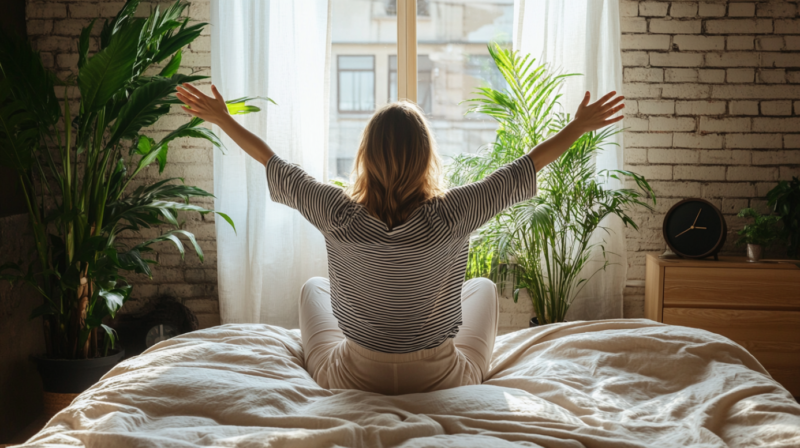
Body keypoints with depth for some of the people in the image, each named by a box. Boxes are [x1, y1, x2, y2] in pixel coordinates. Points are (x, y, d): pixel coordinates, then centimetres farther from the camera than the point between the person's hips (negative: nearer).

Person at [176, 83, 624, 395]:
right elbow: (522, 172, -13)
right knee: (484, 287, 28)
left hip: (353, 380, 1)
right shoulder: (450, 215, -25)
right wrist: (580, 125, -2)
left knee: (314, 286, 29)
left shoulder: (339, 213, -20)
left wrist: (222, 118, 8)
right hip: (442, 383, 0)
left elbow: (275, 165, -6)